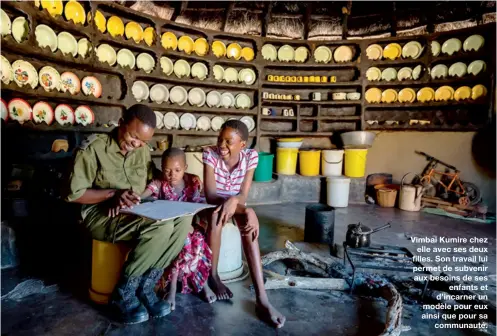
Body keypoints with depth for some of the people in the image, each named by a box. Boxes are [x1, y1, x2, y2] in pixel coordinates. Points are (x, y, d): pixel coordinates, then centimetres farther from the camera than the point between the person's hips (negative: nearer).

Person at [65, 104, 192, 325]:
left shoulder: (143, 151, 8)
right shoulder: (93, 148, -10)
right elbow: (74, 193, -9)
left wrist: (132, 198, -12)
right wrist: (114, 194, -20)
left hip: (135, 213, 6)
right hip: (101, 215, -6)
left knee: (183, 218, -20)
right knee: (161, 225, -32)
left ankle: (145, 285, -14)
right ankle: (123, 293, -14)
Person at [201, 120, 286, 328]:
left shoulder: (250, 156, -12)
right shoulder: (210, 154, -18)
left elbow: (243, 195, -15)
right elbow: (210, 195, -25)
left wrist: (233, 201, -41)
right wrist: (247, 212, -39)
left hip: (236, 206, 1)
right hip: (214, 205, -1)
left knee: (249, 220, -33)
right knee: (216, 215, -37)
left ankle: (261, 298, -34)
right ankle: (213, 275, -14)